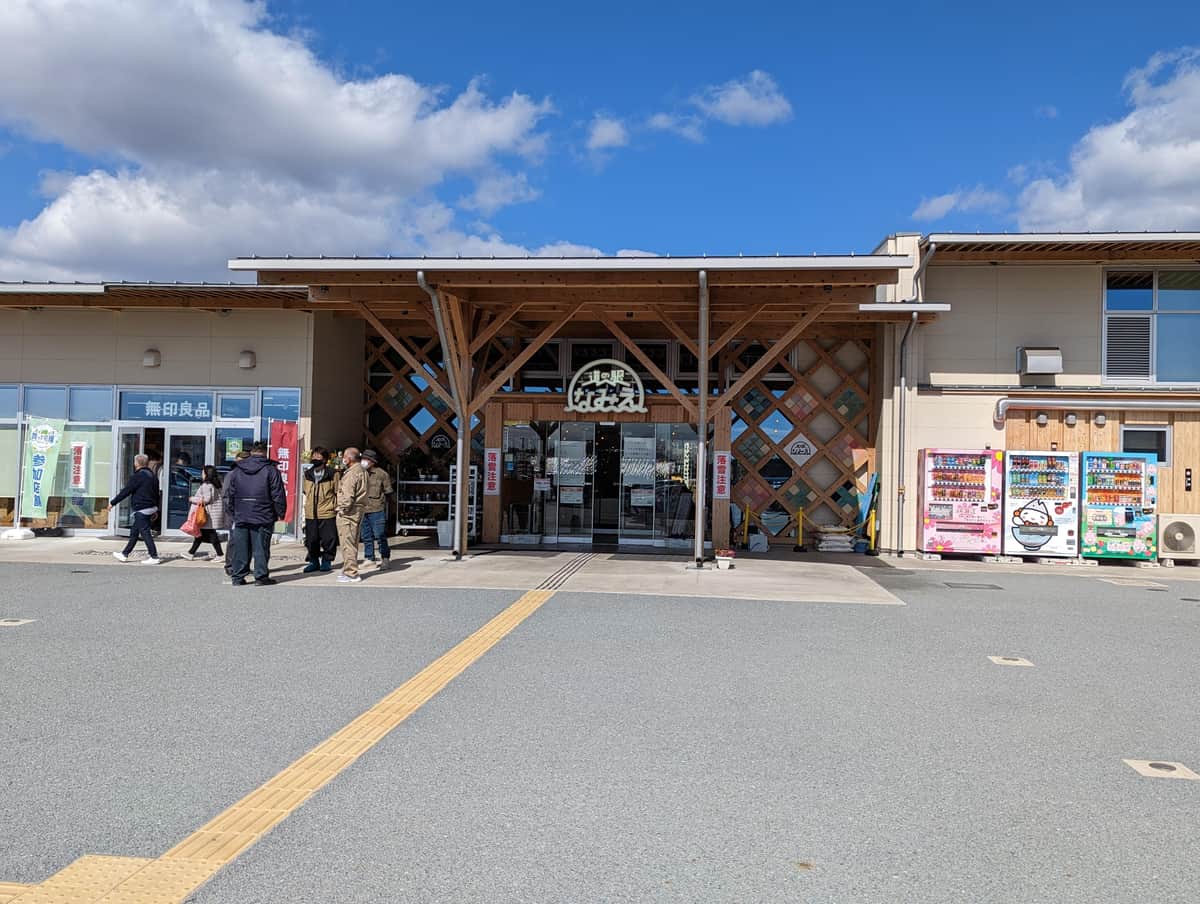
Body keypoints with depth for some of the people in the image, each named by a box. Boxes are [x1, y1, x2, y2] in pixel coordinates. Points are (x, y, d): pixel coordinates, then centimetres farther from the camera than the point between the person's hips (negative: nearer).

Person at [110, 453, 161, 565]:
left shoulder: (138, 476, -13)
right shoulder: (152, 476, 14)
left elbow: (126, 491, -12)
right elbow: (156, 494, 20)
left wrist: (113, 502, -2)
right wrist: (155, 509, 28)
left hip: (141, 509, -9)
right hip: (150, 508, 9)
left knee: (145, 533, -8)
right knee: (134, 532, 17)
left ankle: (154, 557, -10)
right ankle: (124, 554, 26)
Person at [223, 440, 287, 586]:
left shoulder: (237, 470, 10)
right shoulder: (270, 469, -4)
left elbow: (229, 495, 13)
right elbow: (278, 495, -6)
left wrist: (232, 513, 19)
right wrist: (281, 513, 3)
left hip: (240, 517, 4)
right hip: (262, 518, -4)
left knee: (240, 548, 8)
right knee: (261, 547, 0)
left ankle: (238, 577, 11)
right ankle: (261, 576, 2)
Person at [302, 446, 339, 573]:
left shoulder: (332, 474, -4)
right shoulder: (308, 474, 10)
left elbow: (338, 493, 1)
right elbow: (305, 494, 18)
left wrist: (338, 508, -3)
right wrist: (304, 511, 16)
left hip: (327, 514, -4)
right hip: (310, 514, 4)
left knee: (328, 539, 0)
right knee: (311, 540, 8)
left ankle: (327, 561, 16)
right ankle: (314, 561, 23)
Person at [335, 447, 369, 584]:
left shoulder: (352, 472, -16)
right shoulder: (362, 470, 15)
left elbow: (348, 494, -22)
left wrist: (343, 509, -13)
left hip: (348, 512, -10)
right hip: (358, 509, 10)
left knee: (347, 543, -5)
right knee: (352, 542, 16)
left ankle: (351, 574, -3)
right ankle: (349, 570, 25)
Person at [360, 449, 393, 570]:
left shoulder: (382, 474, -1)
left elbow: (388, 492, 4)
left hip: (377, 510, -5)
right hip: (362, 510, 5)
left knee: (380, 535, -4)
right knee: (366, 537, 11)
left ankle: (385, 559, 7)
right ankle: (370, 558, 21)